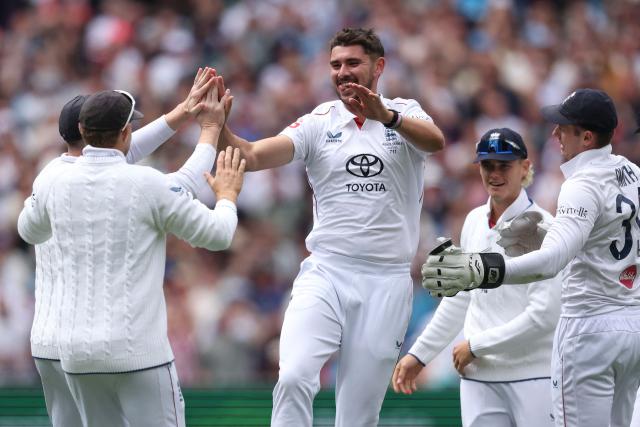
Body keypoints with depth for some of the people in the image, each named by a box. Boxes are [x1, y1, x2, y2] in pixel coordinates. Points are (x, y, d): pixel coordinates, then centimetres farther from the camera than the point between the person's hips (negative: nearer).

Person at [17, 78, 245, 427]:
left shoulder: (57, 186, 4)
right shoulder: (147, 184, -10)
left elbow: (29, 231, 27)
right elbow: (218, 235, -2)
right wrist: (228, 194, 19)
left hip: (77, 349, 5)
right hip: (137, 351, -5)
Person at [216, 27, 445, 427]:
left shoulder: (405, 113, 3)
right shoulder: (318, 123, 5)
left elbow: (436, 141, -20)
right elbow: (253, 156, -6)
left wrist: (386, 117, -38)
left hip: (387, 280, 0)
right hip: (325, 273, 1)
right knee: (294, 378, -22)